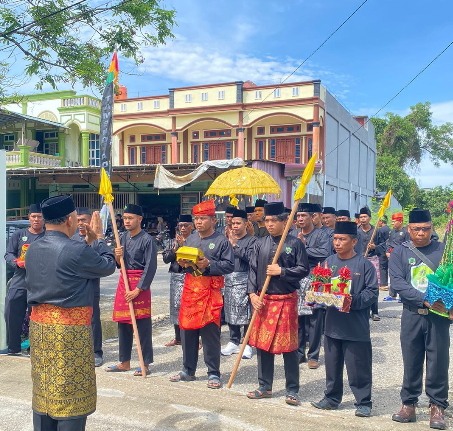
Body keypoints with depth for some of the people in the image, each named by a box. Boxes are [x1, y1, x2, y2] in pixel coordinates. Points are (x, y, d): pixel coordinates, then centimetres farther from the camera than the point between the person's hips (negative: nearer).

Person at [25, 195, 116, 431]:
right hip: (69, 327, -8)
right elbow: (109, 265, -4)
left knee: (44, 389, 17)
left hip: (39, 323, 8)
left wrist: (88, 241, 15)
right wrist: (98, 238, 8)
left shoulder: (33, 249, 6)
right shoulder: (76, 250, -19)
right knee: (70, 393, 3)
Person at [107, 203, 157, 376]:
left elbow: (150, 267, -14)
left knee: (142, 325, -1)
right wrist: (117, 256, -6)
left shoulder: (147, 240, -11)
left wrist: (138, 289, -18)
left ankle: (145, 364, 9)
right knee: (123, 323, 12)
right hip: (123, 281, 7)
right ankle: (124, 362, 23)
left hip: (140, 285, -7)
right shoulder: (123, 238, 10)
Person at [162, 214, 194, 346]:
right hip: (176, 277, 5)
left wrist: (183, 245, -16)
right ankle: (178, 337, 23)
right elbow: (165, 258, 6)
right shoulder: (174, 240, 11)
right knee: (176, 306, 10)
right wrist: (175, 248, -9)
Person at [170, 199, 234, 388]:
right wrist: (182, 263, -1)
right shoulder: (190, 239, 13)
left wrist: (209, 264, -19)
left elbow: (229, 265, -9)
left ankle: (213, 374, 12)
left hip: (210, 290, -6)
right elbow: (182, 261, 21)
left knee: (210, 332, -1)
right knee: (187, 329, 11)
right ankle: (188, 370, 25)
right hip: (190, 287, 6)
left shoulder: (221, 241, -5)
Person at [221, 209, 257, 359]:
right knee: (230, 312, 8)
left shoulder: (252, 240, 0)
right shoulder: (229, 239, 16)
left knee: (245, 312, -6)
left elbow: (250, 256, -15)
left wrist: (235, 245, -14)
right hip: (228, 279, 6)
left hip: (244, 280, -5)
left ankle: (248, 344, 3)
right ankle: (234, 341, 19)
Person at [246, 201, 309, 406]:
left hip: (286, 300, -4)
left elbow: (304, 270, -5)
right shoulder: (261, 244, 6)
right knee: (262, 343, 10)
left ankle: (292, 390, 17)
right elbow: (253, 270, 5)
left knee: (288, 346, 3)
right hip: (263, 300, 4)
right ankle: (264, 386, 25)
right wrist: (252, 294, -5)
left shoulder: (295, 243, -4)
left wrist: (281, 271, -15)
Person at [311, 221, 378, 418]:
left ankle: (363, 403, 20)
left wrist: (353, 301, -22)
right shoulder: (329, 261, 6)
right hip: (332, 324, 5)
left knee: (358, 367, 4)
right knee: (332, 364, 16)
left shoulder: (364, 264, -8)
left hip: (356, 326, -5)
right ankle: (331, 398, 31)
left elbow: (372, 292, -9)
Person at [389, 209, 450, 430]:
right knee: (411, 362, 8)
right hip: (412, 314, 0)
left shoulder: (443, 250, 3)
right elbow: (397, 282, -8)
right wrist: (425, 300, -18)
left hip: (439, 315, 0)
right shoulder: (400, 252, 2)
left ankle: (437, 407, 20)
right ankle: (408, 404, 22)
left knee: (438, 361, 5)